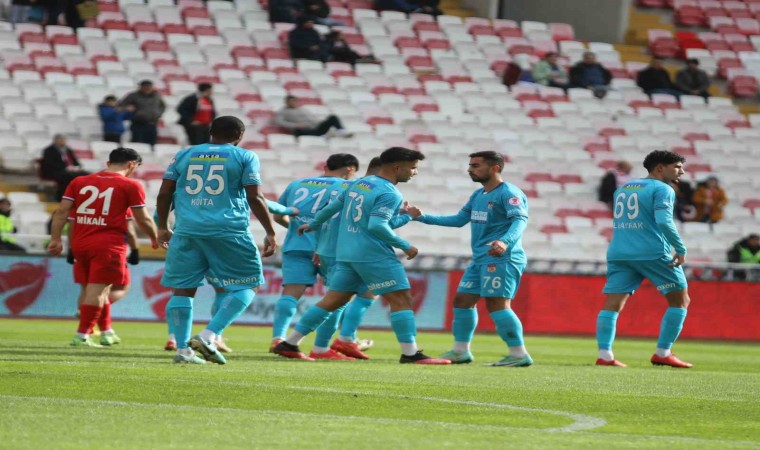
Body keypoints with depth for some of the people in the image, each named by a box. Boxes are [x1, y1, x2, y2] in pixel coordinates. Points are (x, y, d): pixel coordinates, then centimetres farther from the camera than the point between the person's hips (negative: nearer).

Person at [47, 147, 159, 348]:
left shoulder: (79, 182, 12)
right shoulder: (131, 186, -1)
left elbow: (62, 212, 5)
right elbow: (143, 219, 2)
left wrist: (55, 239, 7)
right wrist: (155, 238, 18)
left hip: (80, 243, 5)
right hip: (108, 244, -5)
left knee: (91, 289, 15)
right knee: (97, 290, -5)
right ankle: (82, 335, -10)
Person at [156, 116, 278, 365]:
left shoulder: (185, 155, 14)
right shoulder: (244, 157, 5)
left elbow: (164, 194, 12)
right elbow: (254, 198, -1)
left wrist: (162, 227, 23)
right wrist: (270, 233, 4)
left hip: (187, 230, 3)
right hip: (229, 231, -3)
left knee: (183, 288, 9)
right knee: (245, 286, 6)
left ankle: (183, 348, 2)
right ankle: (209, 336, -10)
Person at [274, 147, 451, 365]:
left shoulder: (359, 183, 14)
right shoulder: (389, 194, -13)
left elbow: (333, 207, 24)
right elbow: (377, 225, -24)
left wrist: (313, 225, 39)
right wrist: (405, 247, -16)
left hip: (347, 254, 9)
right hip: (374, 256, -9)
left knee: (332, 301, 10)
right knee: (401, 299, -3)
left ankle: (289, 344, 9)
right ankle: (410, 353, -7)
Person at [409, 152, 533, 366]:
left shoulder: (509, 193, -12)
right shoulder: (478, 195, 18)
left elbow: (520, 220, -25)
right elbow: (459, 219, 26)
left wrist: (505, 241, -45)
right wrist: (422, 217, 23)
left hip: (501, 259, -10)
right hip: (480, 259, 10)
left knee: (497, 304, -18)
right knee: (462, 300, 12)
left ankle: (519, 354, -16)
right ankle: (461, 351, 22)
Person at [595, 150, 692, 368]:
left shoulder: (622, 188, 19)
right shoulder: (662, 189, -5)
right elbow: (664, 221, -17)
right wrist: (681, 249, -10)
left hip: (619, 253, 6)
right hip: (653, 253, -6)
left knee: (612, 304, 0)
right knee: (680, 300, 7)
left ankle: (604, 354, -14)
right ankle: (662, 354, 3)